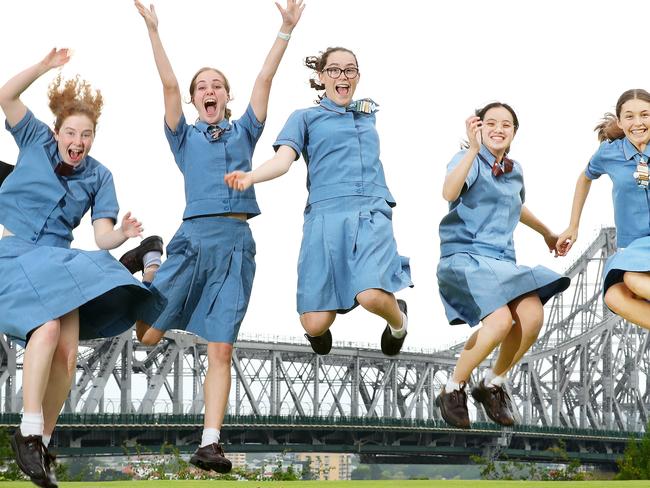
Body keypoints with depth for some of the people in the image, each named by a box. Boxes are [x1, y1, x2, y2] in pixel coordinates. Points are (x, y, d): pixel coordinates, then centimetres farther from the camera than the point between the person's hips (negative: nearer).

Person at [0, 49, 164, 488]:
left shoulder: (99, 177, 8)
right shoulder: (36, 141, 4)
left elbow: (103, 237, -1)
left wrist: (122, 234, -23)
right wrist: (45, 67, -18)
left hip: (59, 261, 4)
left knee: (68, 352, -11)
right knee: (49, 327, -28)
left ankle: (43, 442, 1)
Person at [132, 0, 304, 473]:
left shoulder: (243, 132, 17)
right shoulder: (185, 137, 13)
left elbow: (264, 80, 10)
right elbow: (168, 84, 3)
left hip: (237, 242, 1)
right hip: (194, 237, 0)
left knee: (221, 349, -5)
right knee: (148, 334, -2)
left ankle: (210, 443, -4)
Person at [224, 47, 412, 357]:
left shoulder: (368, 113, 23)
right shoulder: (305, 117, 13)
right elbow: (283, 160, -5)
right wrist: (250, 177, -23)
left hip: (372, 214, 2)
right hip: (325, 215, -1)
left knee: (371, 295, -28)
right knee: (315, 324, -11)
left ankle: (398, 320, 8)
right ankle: (322, 329, 28)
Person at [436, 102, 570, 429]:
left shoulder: (515, 171, 16)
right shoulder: (470, 160, -5)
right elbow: (449, 193, -28)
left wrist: (547, 234, 50)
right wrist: (473, 149, -36)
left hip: (503, 260, 6)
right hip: (465, 256, -6)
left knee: (532, 316, -21)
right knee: (500, 320, -29)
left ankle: (492, 384, 3)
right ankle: (453, 390, -7)